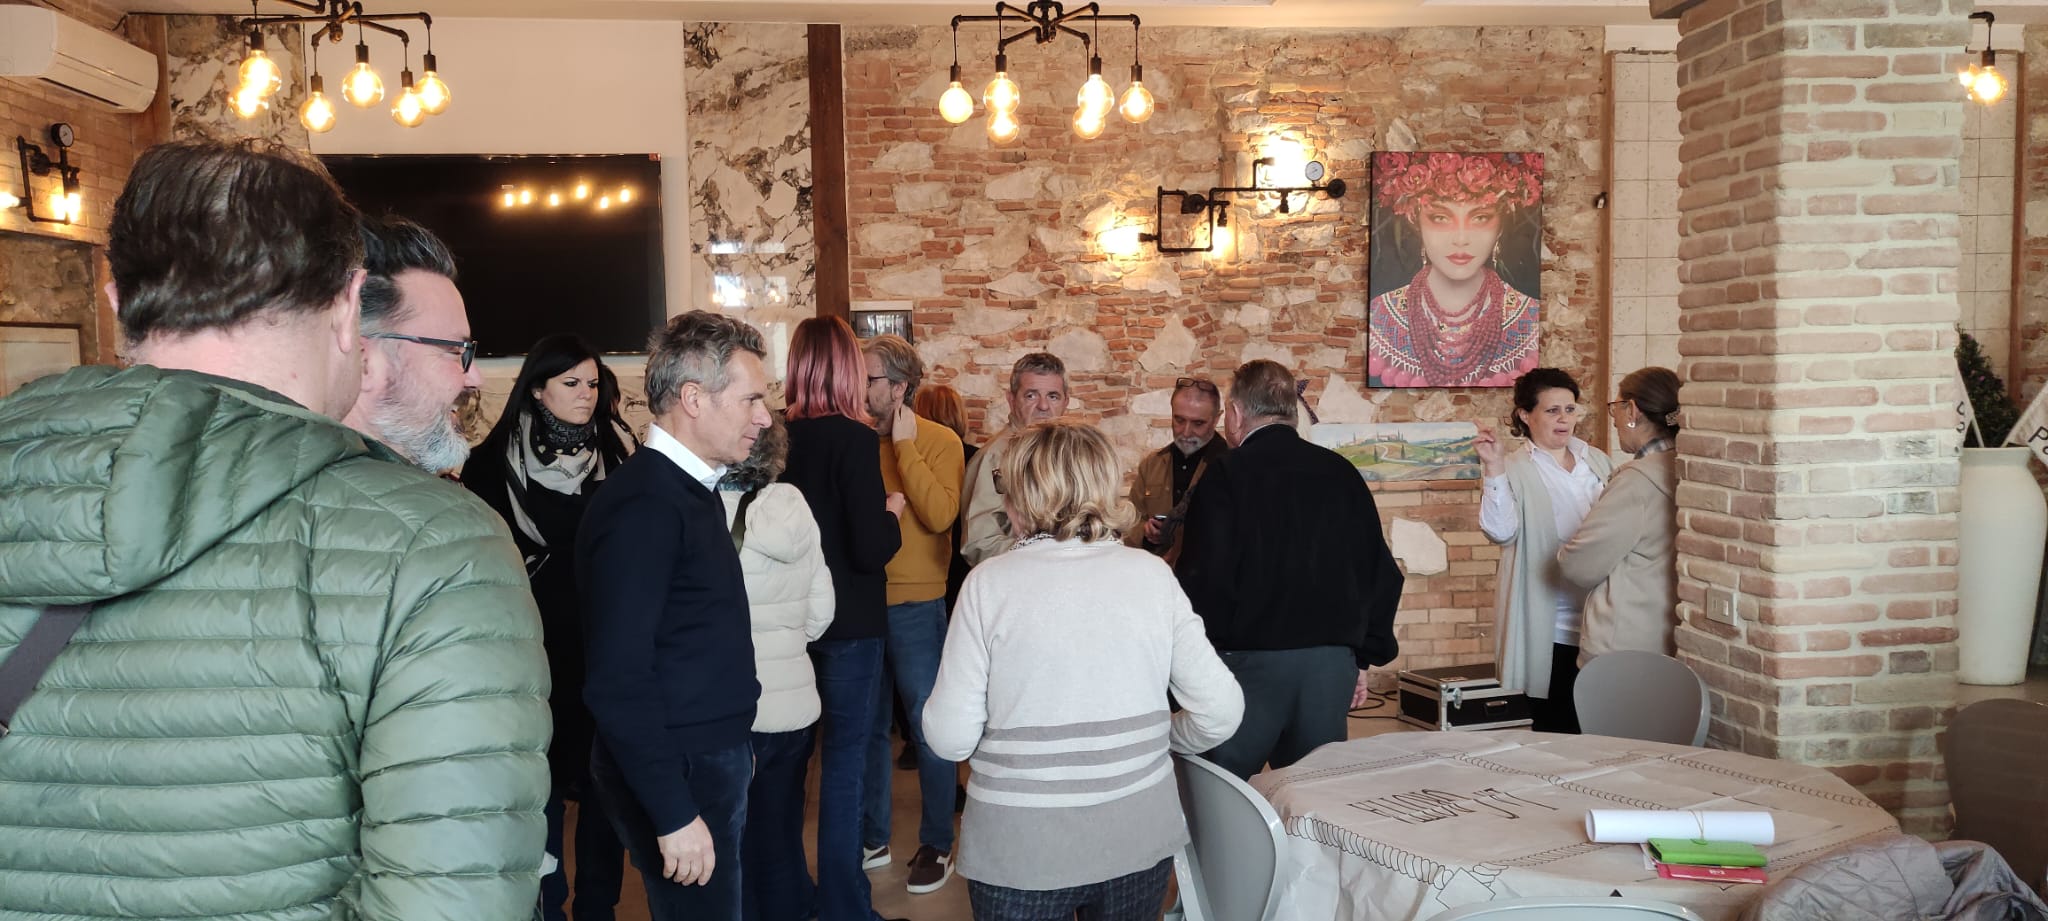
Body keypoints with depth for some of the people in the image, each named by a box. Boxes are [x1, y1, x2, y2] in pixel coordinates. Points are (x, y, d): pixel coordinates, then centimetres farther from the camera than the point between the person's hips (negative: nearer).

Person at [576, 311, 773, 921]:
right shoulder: (642, 505, -21)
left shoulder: (691, 489, 9)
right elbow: (617, 681, -24)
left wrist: (733, 748, 10)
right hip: (673, 777, -9)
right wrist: (674, 815, -22)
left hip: (712, 760, 9)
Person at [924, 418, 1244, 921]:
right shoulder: (1152, 573, -5)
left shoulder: (990, 582, -11)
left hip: (1021, 849, -2)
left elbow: (950, 738, -11)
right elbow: (1221, 711, -5)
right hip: (1139, 838, 3)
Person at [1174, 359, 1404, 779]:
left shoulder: (1227, 474, -7)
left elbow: (1205, 576, -13)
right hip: (1333, 662, 5)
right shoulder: (1341, 473, 9)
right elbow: (1382, 574, 12)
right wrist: (1363, 658, 19)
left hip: (1251, 663, -5)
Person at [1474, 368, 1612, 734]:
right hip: (1549, 628, -4)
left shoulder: (1597, 461, 10)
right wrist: (1494, 469, -28)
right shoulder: (1515, 470, -5)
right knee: (1558, 730, 1)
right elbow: (1501, 532, -20)